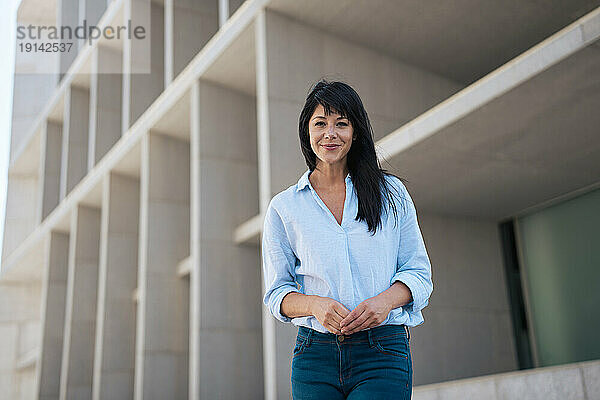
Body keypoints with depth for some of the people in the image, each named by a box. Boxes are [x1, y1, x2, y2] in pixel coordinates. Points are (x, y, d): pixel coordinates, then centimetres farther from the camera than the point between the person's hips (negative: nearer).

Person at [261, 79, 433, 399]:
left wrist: (385, 300, -14)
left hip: (383, 352, -1)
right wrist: (315, 305, -15)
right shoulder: (283, 207, 5)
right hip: (315, 356, 1)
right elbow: (276, 293, 6)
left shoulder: (391, 192, 6)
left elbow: (419, 273, 7)